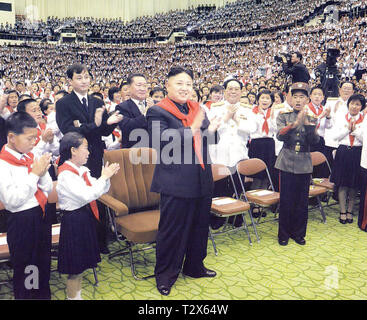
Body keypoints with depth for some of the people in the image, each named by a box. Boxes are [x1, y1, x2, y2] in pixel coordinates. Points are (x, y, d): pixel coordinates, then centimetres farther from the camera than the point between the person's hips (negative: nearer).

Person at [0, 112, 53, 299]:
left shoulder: (31, 157, 3)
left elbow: (48, 190, 8)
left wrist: (43, 173, -12)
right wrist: (34, 174, -19)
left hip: (41, 215, 6)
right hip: (22, 221, -6)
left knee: (44, 266, 20)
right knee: (24, 270, 10)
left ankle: (44, 295, 38)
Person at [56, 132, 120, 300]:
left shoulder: (82, 170, 6)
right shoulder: (66, 174, -20)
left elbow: (98, 190, 9)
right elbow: (87, 195, -28)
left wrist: (106, 177, -8)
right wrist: (104, 177, -20)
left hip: (85, 218, 9)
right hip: (74, 221, -9)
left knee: (80, 265, 20)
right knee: (75, 269, 4)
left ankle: (77, 294, 34)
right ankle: (72, 296, 19)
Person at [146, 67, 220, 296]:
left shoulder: (198, 109, 12)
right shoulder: (158, 112, -7)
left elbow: (211, 141, 12)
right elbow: (162, 140, -21)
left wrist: (212, 130, -11)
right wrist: (192, 129, -27)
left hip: (202, 180, 7)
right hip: (176, 182, -7)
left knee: (200, 226, 18)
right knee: (172, 230, 3)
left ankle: (195, 266, 38)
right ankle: (165, 276, 22)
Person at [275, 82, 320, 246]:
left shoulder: (311, 119, 6)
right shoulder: (283, 116, 2)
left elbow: (314, 141, -8)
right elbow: (280, 135, -15)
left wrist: (307, 122, -22)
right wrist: (295, 123, -30)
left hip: (304, 164, 2)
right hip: (287, 162, -2)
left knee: (302, 200, 7)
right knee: (286, 200, 2)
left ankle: (298, 233, 23)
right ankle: (284, 234, 16)